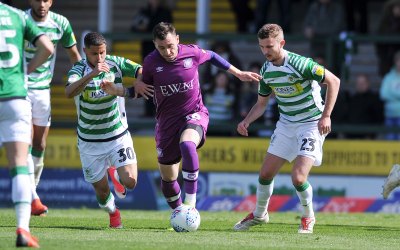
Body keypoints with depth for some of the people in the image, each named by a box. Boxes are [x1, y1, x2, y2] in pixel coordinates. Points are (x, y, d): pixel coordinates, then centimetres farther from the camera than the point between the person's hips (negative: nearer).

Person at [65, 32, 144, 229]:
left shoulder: (116, 63, -8)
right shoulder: (79, 70, -17)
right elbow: (69, 92, -36)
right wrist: (92, 74, -49)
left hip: (118, 136, 1)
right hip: (90, 142, -1)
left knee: (130, 181, -15)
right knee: (102, 191, 5)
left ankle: (116, 174, 24)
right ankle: (113, 212, 42)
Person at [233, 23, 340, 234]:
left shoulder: (299, 64, -22)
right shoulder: (266, 71, 0)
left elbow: (333, 81, -16)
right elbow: (261, 103, 14)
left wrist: (326, 116, -19)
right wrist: (246, 121, -5)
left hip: (311, 124, -7)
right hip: (286, 124, 7)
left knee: (298, 177, -18)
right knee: (265, 173, 6)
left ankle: (308, 217, 9)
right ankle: (259, 215, 30)